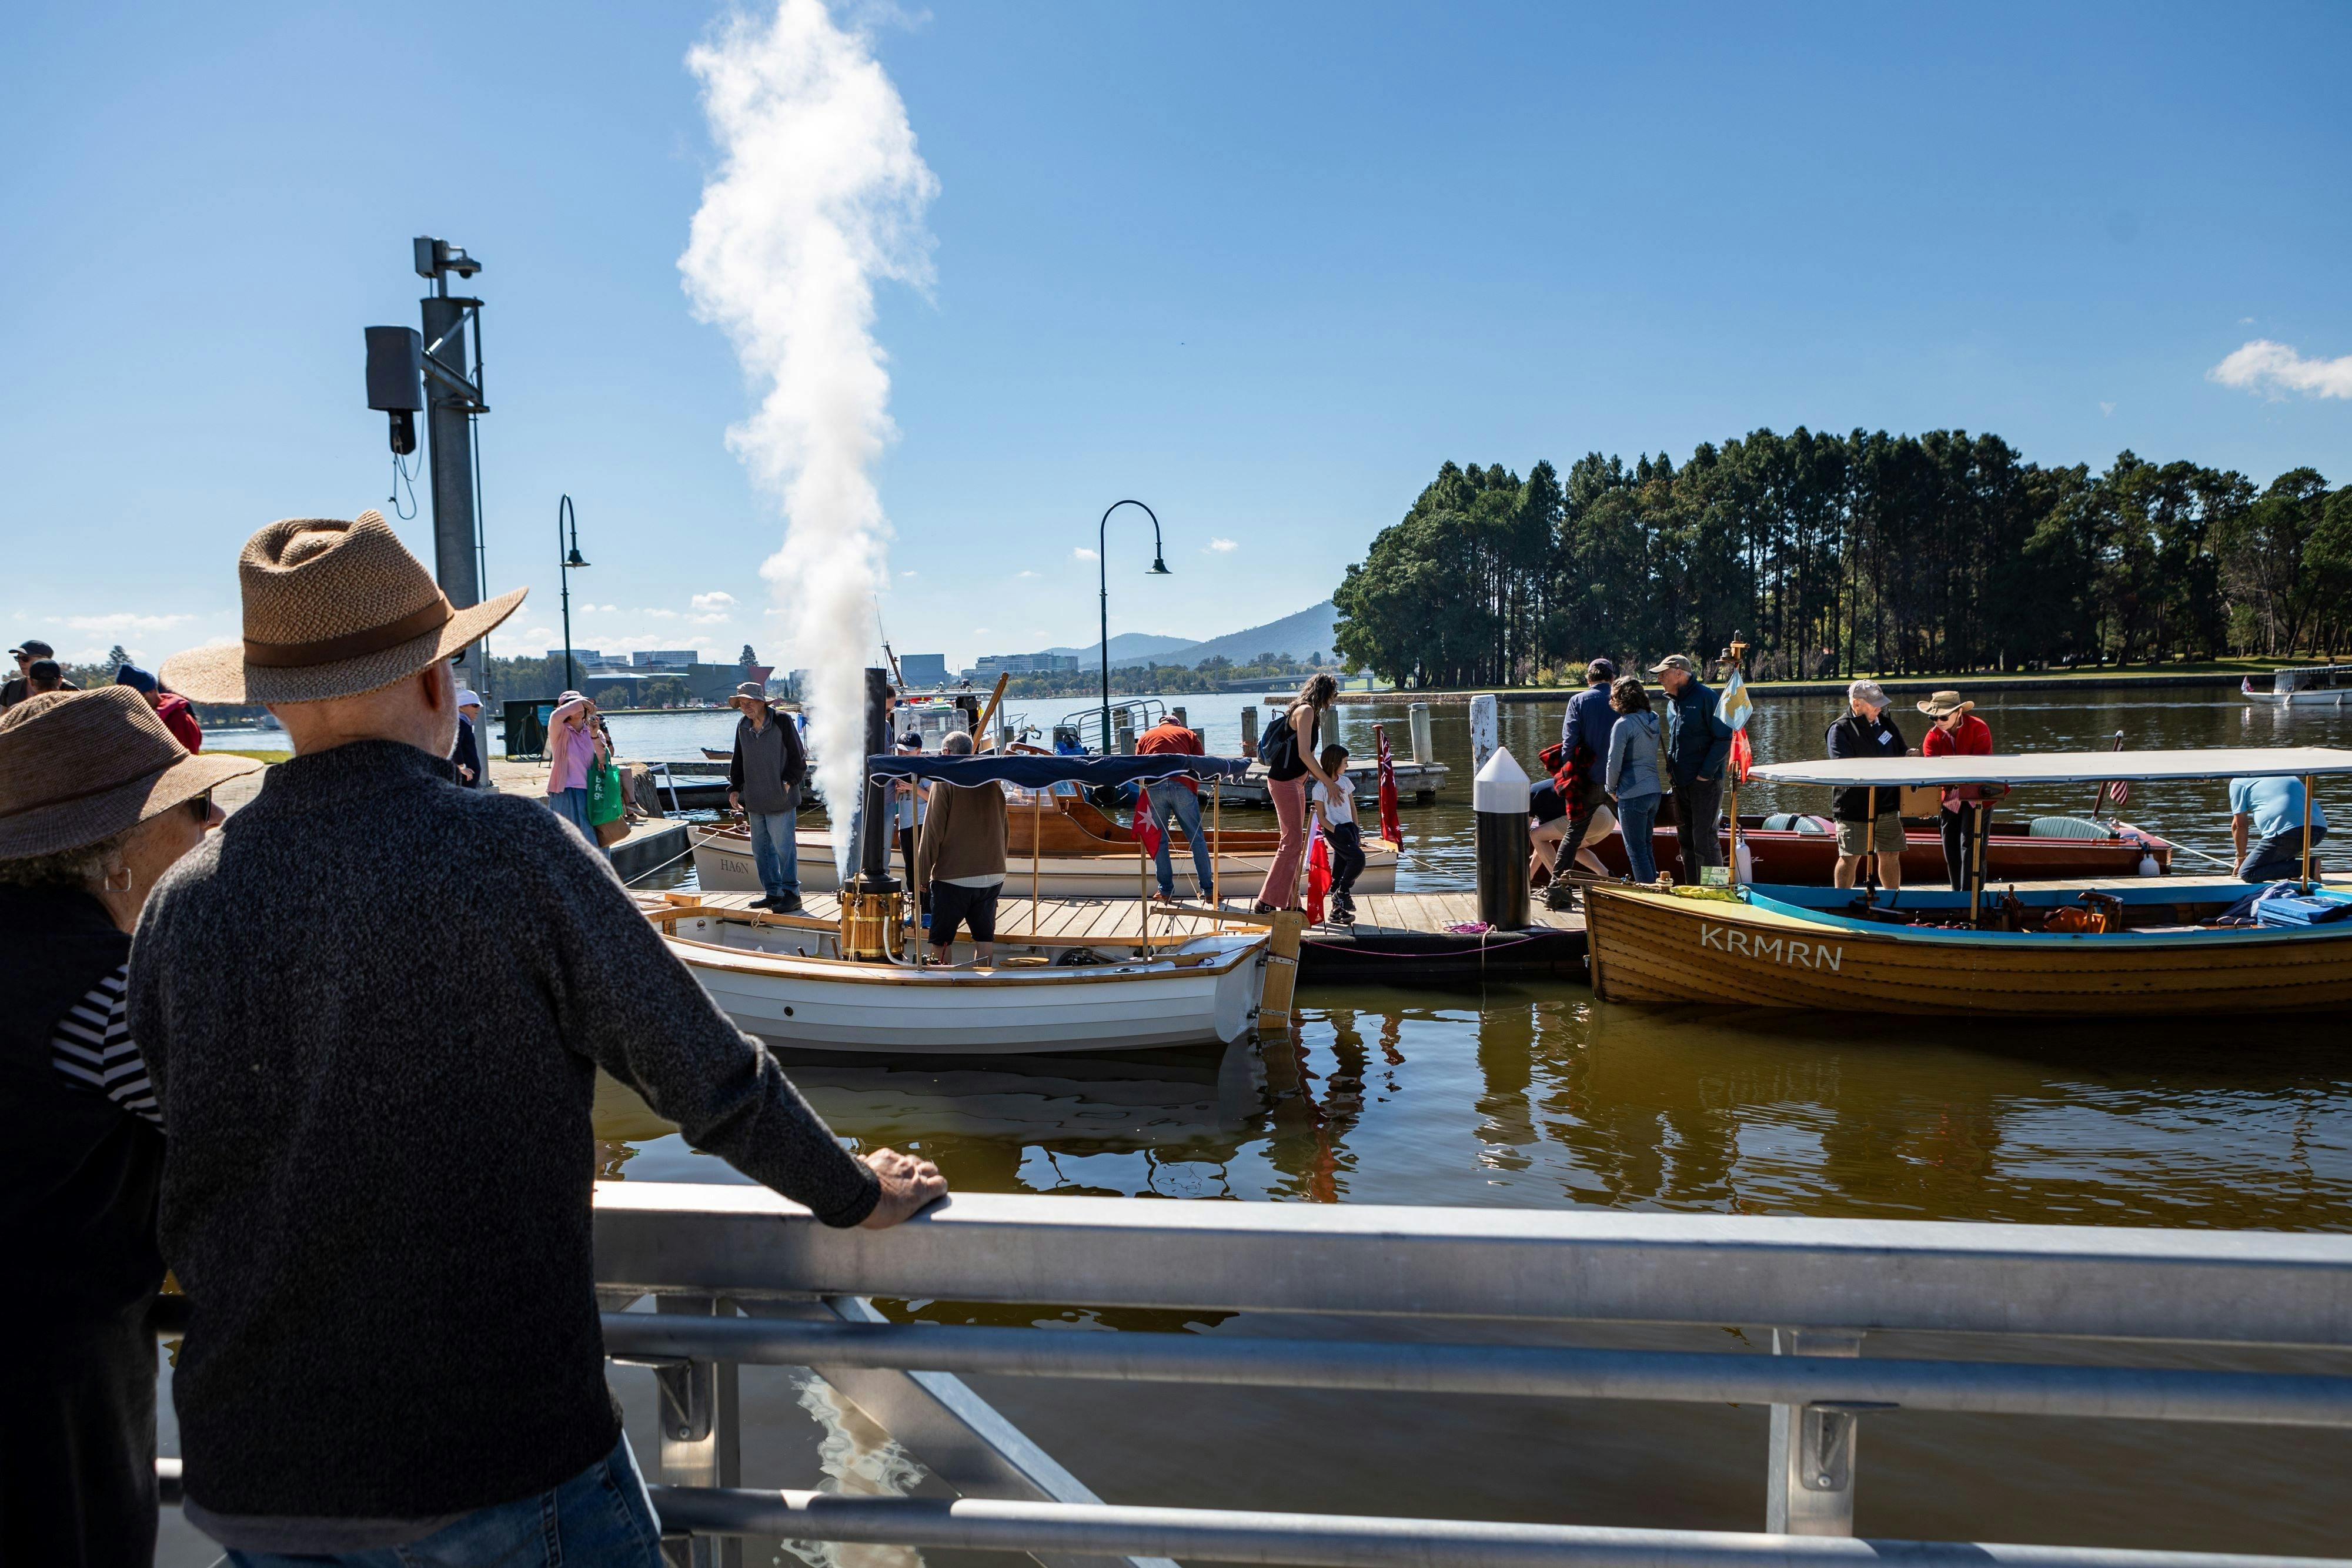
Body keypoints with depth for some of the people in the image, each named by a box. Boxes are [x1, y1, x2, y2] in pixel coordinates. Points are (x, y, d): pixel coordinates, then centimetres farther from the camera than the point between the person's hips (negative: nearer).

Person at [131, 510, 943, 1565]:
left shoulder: (180, 904, -2)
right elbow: (712, 1082, -8)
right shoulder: (511, 854, -14)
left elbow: (170, 1209, 11)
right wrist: (856, 1195, 9)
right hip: (499, 1453, -4)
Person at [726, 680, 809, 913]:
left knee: (784, 847, -4)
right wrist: (734, 788, 9)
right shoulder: (742, 727, 9)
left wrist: (788, 782, -13)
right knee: (761, 849, 10)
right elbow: (738, 762, 18)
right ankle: (773, 892, 20)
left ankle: (791, 893, 4)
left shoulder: (782, 723, -8)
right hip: (754, 802, 6)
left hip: (781, 801, -6)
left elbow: (798, 759, -4)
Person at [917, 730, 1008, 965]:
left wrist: (922, 874, -4)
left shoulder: (944, 780, -7)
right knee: (985, 936, 10)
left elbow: (932, 832, -10)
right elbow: (1003, 829, 16)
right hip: (992, 876, 5)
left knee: (941, 939, 5)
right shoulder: (992, 781, 10)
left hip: (953, 877, -5)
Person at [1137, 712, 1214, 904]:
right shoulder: (1188, 734, 26)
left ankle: (1166, 891, 12)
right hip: (1182, 785, -1)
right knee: (1197, 839, 8)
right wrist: (1194, 792, 23)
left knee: (1159, 841, 12)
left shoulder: (1145, 737, 30)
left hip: (1153, 786, 1)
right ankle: (1208, 890, 9)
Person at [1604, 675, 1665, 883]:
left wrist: (1611, 789, 2)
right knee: (1647, 848, 18)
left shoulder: (1624, 724, -14)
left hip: (1633, 794, -8)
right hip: (1655, 790, 8)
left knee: (1636, 851, -1)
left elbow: (1614, 763, -13)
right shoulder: (1652, 721, 10)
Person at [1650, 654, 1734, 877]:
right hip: (1680, 783, 8)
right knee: (1685, 840, 12)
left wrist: (1705, 773, -17)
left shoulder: (1705, 697, -12)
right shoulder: (1672, 702, 14)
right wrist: (1670, 770, 10)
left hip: (1705, 783, -8)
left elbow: (1724, 738, -14)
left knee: (1704, 840, -9)